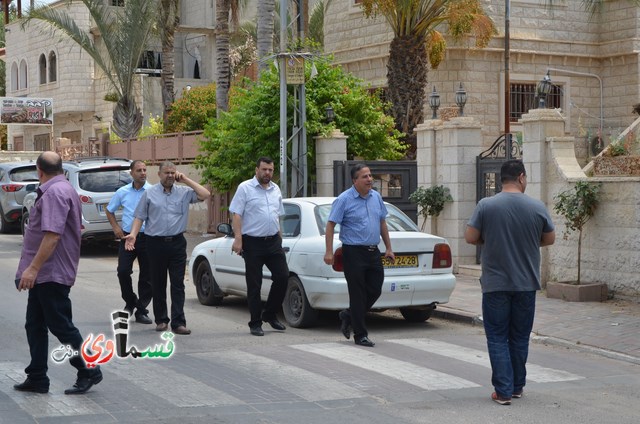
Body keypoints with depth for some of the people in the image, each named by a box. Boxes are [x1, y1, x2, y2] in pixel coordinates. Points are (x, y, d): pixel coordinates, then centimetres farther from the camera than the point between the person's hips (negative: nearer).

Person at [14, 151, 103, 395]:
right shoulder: (63, 189, 17)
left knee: (61, 326, -3)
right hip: (44, 274, 10)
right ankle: (37, 379, 13)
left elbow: (52, 235, -26)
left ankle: (89, 372, 7)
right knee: (35, 326, 11)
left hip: (51, 274, -10)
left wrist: (33, 268, -26)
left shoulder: (55, 192, -17)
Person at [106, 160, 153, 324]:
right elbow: (109, 210, 21)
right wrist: (115, 227, 9)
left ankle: (141, 311, 12)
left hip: (147, 238, -2)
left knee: (146, 276, 2)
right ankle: (130, 302, 16)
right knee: (123, 271, -8)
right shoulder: (122, 192, 8)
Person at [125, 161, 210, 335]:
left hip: (177, 243, 0)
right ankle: (161, 320, 19)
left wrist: (186, 180, -3)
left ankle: (178, 322, -5)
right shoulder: (149, 194, 6)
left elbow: (205, 195, -3)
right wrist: (133, 234, -11)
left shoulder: (184, 192, 7)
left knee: (178, 284, -3)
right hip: (156, 242, 0)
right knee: (158, 284, 7)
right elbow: (139, 217, 4)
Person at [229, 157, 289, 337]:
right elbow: (236, 215, -11)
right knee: (254, 285, 1)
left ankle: (269, 314, 19)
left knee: (282, 277, 0)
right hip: (253, 243, -5)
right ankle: (255, 323, 8)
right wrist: (237, 239, -20)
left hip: (273, 241, 5)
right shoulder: (245, 188, -5)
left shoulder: (275, 189, 13)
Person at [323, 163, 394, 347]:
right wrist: (329, 252, -17)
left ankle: (348, 316, 30)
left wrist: (388, 248, 16)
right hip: (354, 252, -6)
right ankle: (360, 335, 7)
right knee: (358, 294, -1)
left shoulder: (376, 197, 10)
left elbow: (382, 223, 18)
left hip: (373, 251, 7)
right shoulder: (344, 200, -9)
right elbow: (330, 225, -10)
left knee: (375, 290, 8)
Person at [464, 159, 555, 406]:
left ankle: (503, 391, -1)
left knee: (497, 338, 4)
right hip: (526, 284, 2)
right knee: (520, 337, 15)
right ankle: (517, 387, 24)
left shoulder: (486, 206, -9)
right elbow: (550, 239, 7)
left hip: (495, 284, -2)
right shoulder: (537, 207, -4)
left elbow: (470, 237, -6)